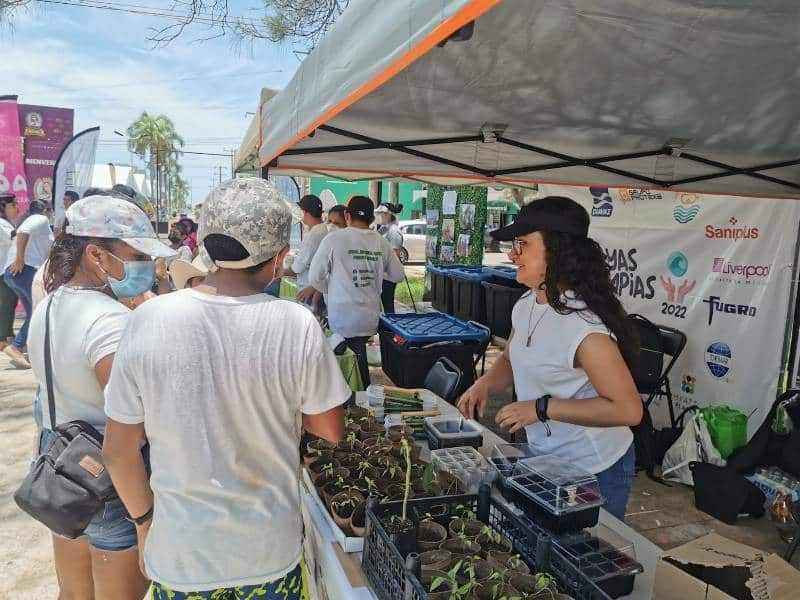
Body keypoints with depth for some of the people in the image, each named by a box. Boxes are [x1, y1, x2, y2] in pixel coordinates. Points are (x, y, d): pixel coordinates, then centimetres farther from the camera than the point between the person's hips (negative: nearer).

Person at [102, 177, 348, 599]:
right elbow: (331, 431, -7)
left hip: (179, 554, 1)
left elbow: (118, 451, -7)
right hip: (271, 550, 0)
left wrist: (144, 518, 9)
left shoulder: (148, 320, -17)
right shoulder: (297, 325, -20)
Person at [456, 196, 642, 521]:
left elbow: (627, 409, -28)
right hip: (544, 458, 8)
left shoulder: (583, 324, -29)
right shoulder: (525, 305, -3)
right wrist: (486, 383, -8)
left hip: (595, 471, -8)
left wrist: (542, 408, -27)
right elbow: (511, 359, 13)